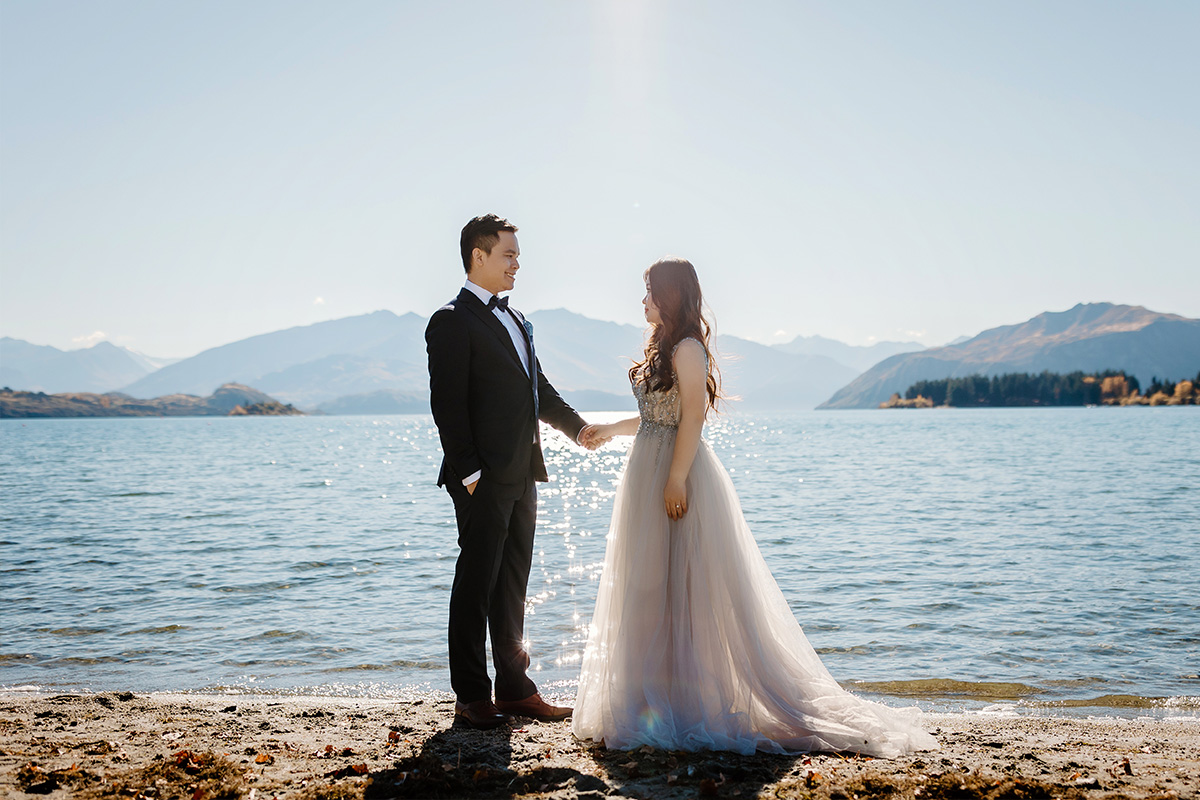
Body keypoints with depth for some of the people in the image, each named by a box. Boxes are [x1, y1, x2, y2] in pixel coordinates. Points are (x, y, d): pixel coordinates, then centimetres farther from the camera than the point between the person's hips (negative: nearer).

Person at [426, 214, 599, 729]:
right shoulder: (452, 321, -9)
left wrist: (577, 426, 11)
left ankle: (514, 687, 22)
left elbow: (538, 389, 23)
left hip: (521, 475, 8)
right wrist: (469, 473, -19)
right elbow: (448, 405, -15)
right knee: (476, 584, -1)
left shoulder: (515, 319, 18)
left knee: (513, 585, 13)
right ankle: (471, 697, 8)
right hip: (485, 479, -8)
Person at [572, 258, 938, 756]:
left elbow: (692, 417, -19)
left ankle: (687, 702, 2)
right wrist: (611, 430, 28)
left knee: (682, 585, -5)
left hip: (675, 473, -10)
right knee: (654, 589, 11)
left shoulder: (687, 348, -12)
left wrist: (676, 480, -24)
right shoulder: (665, 347, 16)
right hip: (649, 472, 10)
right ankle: (662, 694, 18)